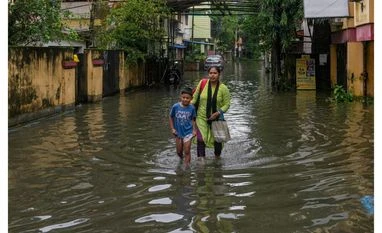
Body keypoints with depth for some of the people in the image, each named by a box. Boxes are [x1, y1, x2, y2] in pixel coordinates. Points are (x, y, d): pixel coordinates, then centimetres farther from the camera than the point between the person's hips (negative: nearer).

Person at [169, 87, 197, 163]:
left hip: (188, 132, -2)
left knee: (187, 151, -5)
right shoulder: (175, 106, -10)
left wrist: (194, 130, -8)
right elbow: (171, 117, 3)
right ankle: (181, 160, 46)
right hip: (178, 132, 2)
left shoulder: (192, 108, -9)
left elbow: (192, 119, 2)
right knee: (179, 151, 15)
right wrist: (172, 129, -2)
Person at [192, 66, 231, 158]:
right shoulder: (202, 84, -9)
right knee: (200, 139, -15)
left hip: (216, 118, 1)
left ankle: (217, 157, 40)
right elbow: (194, 98, 0)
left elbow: (227, 104, -5)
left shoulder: (223, 88, -9)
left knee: (217, 140, 13)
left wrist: (217, 113, -17)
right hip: (201, 117, -1)